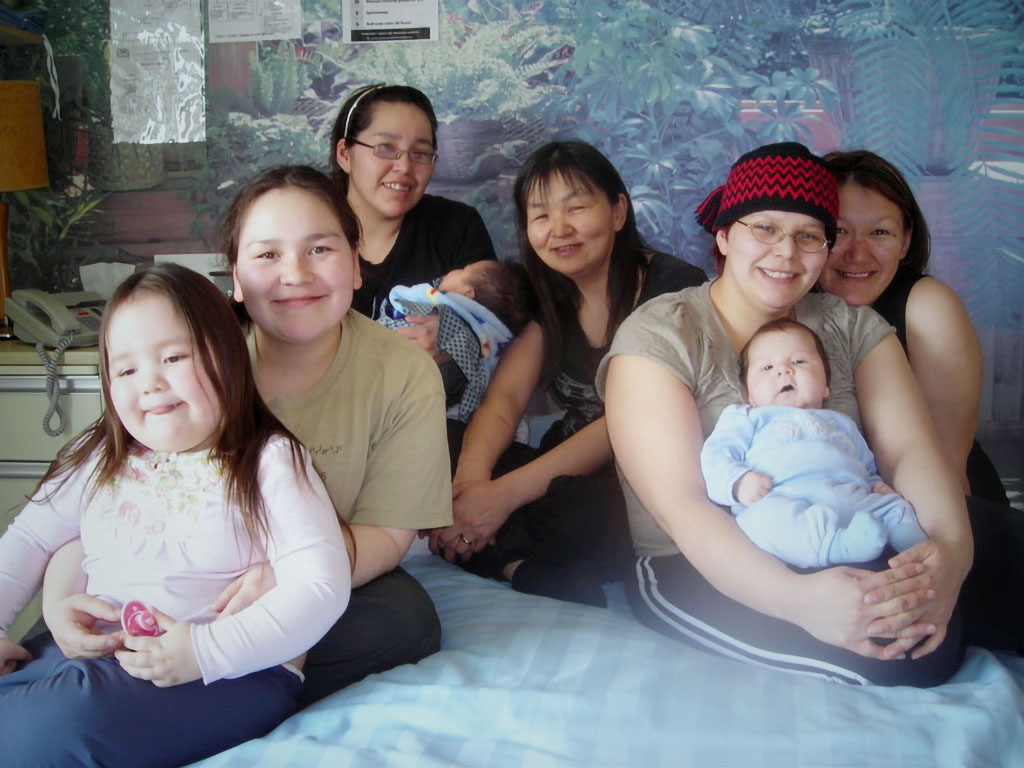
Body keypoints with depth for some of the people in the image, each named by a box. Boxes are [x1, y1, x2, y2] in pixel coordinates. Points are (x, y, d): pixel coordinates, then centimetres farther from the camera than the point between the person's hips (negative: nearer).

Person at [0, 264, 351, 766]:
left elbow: (322, 586, -15)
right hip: (86, 651, 6)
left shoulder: (270, 462, -5)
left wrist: (204, 651, -22)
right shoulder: (99, 459, 13)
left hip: (233, 670, -5)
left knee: (62, 723, -30)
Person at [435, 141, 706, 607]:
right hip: (566, 475, 6)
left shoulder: (672, 288, -11)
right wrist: (472, 476, -28)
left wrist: (505, 493, -27)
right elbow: (505, 398, -4)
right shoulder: (543, 295, 9)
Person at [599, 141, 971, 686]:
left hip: (848, 556, 5)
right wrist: (797, 597, -32)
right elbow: (680, 504, -17)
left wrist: (951, 547, -27)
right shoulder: (659, 336, -6)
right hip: (698, 574, -4)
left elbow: (910, 449, -4)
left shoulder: (852, 328, 10)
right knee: (891, 655, -29)